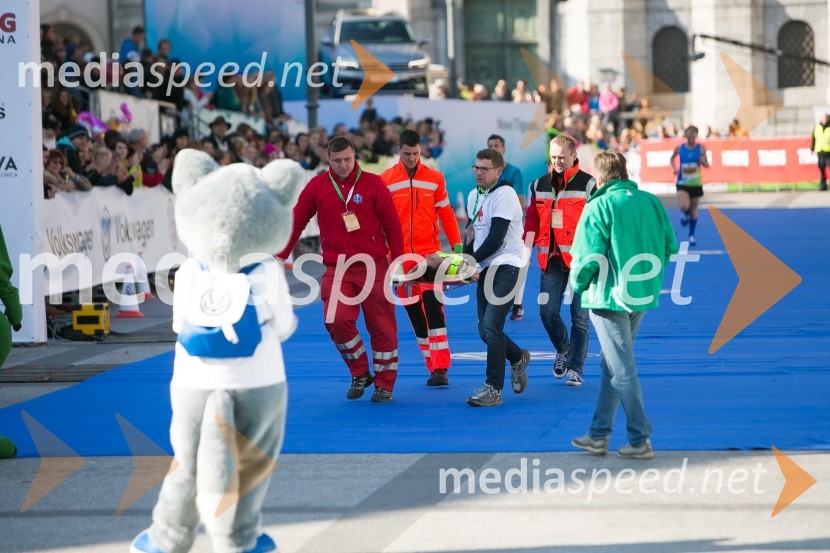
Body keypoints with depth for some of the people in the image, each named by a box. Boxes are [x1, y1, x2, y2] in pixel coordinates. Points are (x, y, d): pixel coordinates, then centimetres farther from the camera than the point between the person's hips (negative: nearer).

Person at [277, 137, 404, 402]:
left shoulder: (373, 184, -1)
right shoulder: (317, 186, 3)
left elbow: (392, 224, 3)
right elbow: (297, 221, 7)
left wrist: (398, 261, 0)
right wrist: (280, 257, 5)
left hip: (373, 266, -1)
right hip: (337, 268, 1)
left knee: (382, 326, 2)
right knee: (337, 321, -15)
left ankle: (384, 383, 16)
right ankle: (359, 373, 7)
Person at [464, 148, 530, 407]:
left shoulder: (504, 194, -12)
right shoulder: (474, 196, 14)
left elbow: (496, 238, -18)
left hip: (506, 266, -8)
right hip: (486, 267, 8)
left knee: (491, 326, -16)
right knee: (485, 330, 8)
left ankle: (493, 389, -12)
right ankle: (518, 358, 37)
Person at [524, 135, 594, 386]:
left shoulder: (588, 184, -2)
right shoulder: (539, 185, 11)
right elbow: (532, 221, 12)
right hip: (551, 259, 4)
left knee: (579, 315, 0)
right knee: (547, 312, 2)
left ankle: (576, 369, 7)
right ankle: (563, 350, 30)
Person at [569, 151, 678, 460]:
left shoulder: (599, 207, -13)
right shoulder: (651, 202, 4)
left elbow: (589, 257, -17)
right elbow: (669, 248, 7)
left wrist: (578, 284, 1)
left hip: (610, 296, -6)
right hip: (643, 294, 6)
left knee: (622, 369, 1)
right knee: (612, 364, 16)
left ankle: (640, 440, 3)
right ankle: (598, 435, 20)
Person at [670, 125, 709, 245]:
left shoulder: (701, 148, -4)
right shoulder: (679, 148, -3)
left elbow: (707, 165, 1)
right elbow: (672, 158, 16)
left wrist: (703, 161, -22)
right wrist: (674, 168, -2)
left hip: (696, 183, 1)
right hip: (682, 183, -1)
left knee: (693, 210, 8)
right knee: (684, 206, -20)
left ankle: (691, 235, 24)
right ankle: (685, 215, 20)